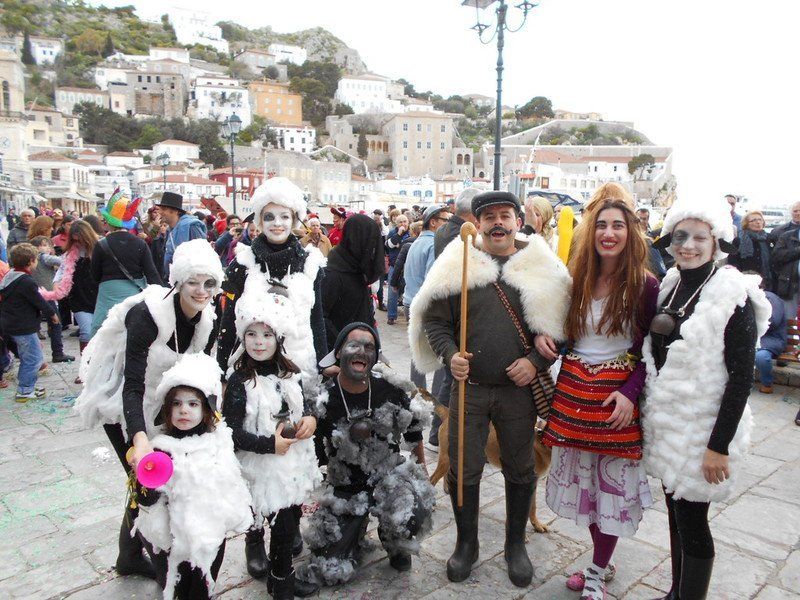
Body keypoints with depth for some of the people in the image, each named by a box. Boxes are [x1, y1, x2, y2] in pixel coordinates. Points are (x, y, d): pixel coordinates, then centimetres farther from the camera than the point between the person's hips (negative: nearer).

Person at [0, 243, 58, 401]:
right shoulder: (26, 282, -23)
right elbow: (39, 301, -16)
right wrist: (52, 314, 1)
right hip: (23, 328, -10)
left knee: (27, 357, 21)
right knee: (33, 358, 0)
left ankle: (26, 387, 30)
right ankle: (24, 391, 5)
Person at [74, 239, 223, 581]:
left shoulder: (207, 322, -10)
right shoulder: (148, 313, -30)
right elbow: (132, 384, -35)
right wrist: (139, 438, -47)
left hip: (156, 404, 6)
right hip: (118, 403, -6)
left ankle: (130, 555, 33)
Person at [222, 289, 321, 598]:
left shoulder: (289, 372, 1)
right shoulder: (240, 381, -16)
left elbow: (305, 400, 17)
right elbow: (232, 431, -16)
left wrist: (311, 418, -4)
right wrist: (269, 444, -21)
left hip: (294, 460, 6)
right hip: (263, 466, -6)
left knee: (292, 519, 17)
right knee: (282, 525, 2)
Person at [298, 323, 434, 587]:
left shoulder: (390, 389, -11)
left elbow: (413, 429, 6)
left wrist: (422, 469, 13)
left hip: (390, 476, 0)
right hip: (344, 488, 0)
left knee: (413, 520, -32)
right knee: (330, 572, -1)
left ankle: (394, 545, 6)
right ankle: (357, 531, 32)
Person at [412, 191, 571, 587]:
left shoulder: (540, 268, 1)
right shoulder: (457, 266, 1)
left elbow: (559, 327, 3)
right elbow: (434, 322, 3)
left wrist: (536, 361, -11)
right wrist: (449, 355, -13)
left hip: (520, 389, 0)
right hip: (468, 387, 0)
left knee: (519, 469, 14)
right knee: (464, 469, 9)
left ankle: (516, 543, 36)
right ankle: (466, 542, 32)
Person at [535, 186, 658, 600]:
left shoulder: (645, 286, -8)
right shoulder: (577, 278, 4)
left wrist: (629, 392, -18)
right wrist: (542, 337, -4)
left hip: (617, 397, -4)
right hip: (573, 389, 4)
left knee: (612, 481, 6)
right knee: (582, 477, 13)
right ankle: (602, 562, 33)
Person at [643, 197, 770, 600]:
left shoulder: (734, 296, -14)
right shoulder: (669, 287, 5)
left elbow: (742, 377, -15)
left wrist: (720, 445, -17)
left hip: (704, 429, -6)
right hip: (666, 422, 6)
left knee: (691, 521, 5)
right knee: (676, 512, 18)